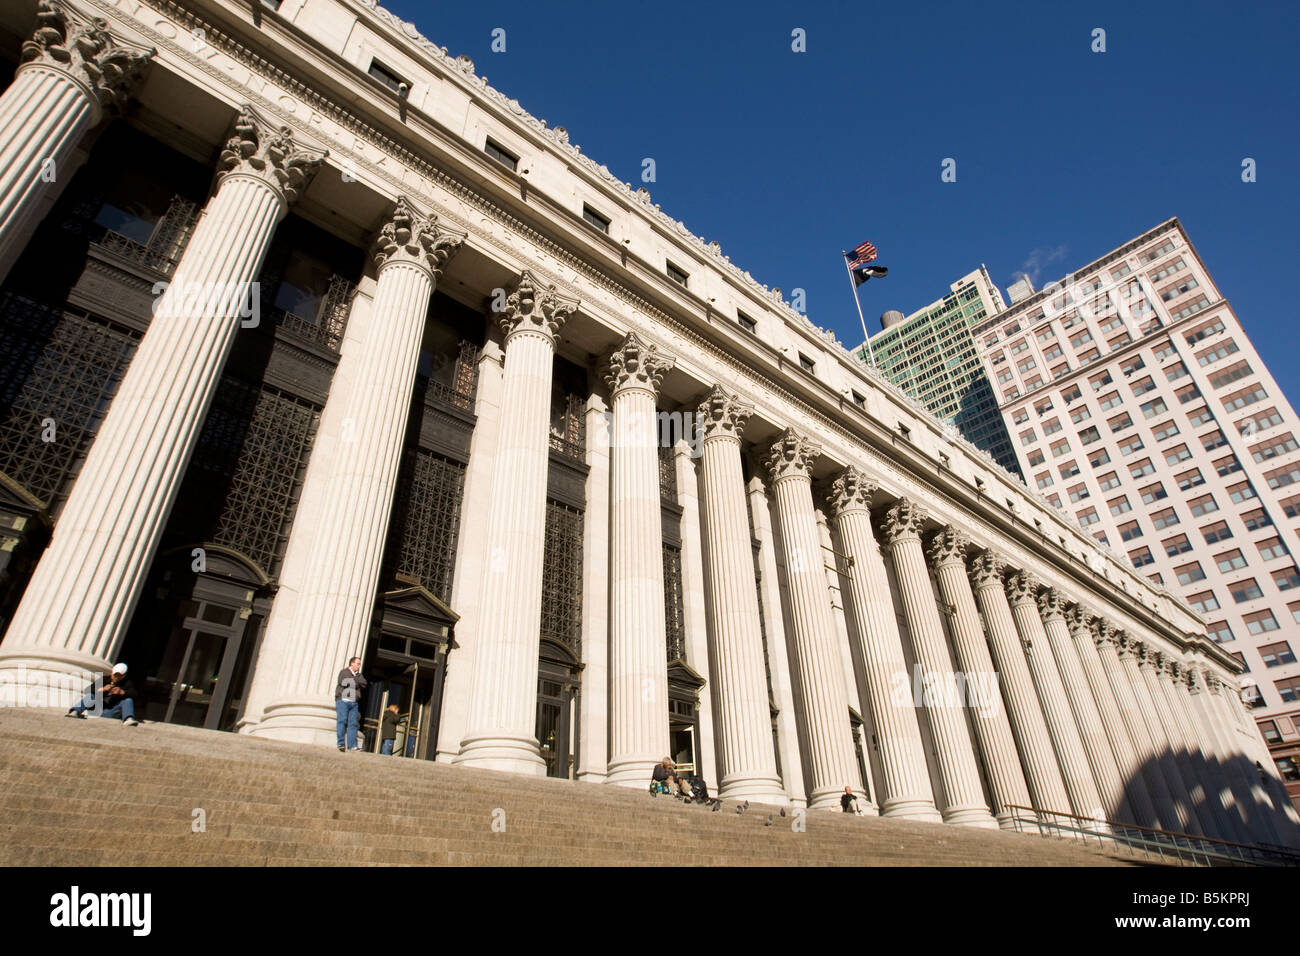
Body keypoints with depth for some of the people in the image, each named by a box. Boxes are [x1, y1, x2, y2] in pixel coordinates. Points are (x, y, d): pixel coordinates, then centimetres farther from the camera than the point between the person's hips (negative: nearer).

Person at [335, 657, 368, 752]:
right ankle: (341, 744, -8)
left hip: (354, 702, 5)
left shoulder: (358, 675, 23)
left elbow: (364, 684, 7)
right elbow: (343, 682, -10)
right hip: (343, 700, -5)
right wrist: (355, 681, 1)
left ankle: (352, 745, -8)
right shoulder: (344, 672, 8)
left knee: (353, 723, -3)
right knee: (342, 721, -10)